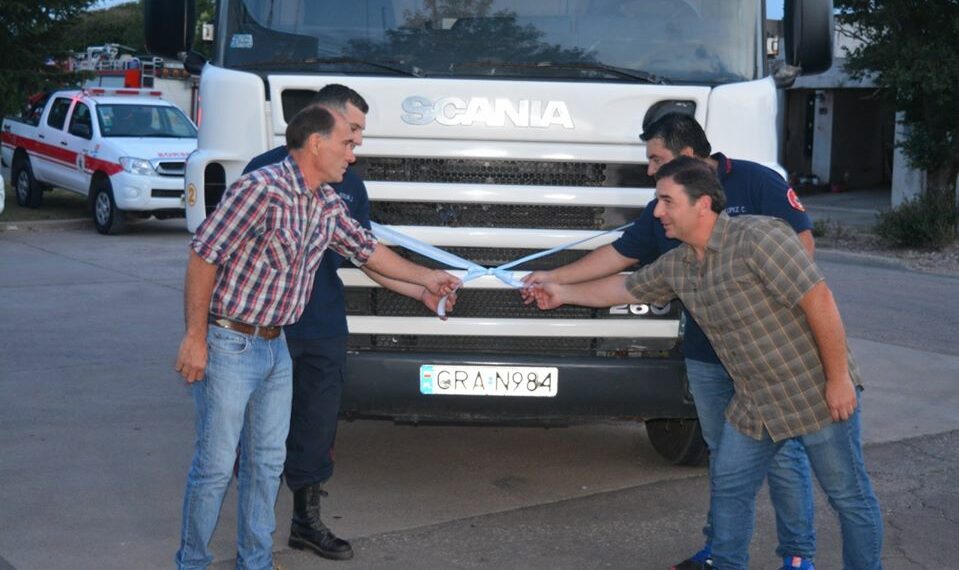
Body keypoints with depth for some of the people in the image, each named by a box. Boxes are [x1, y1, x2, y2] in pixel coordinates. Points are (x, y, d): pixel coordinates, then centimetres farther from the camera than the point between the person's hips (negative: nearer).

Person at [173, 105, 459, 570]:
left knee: (267, 462, 13)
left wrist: (426, 278, 29)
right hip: (227, 344, -8)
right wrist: (195, 338, -19)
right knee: (215, 465, -1)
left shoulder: (327, 204, 6)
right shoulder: (262, 189, -20)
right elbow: (203, 256, -19)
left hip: (276, 347, 8)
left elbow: (366, 249, 23)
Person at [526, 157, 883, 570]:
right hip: (754, 406, 8)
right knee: (729, 489, 14)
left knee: (850, 497, 4)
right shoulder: (676, 265, 2)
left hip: (817, 395, -7)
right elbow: (626, 288, 21)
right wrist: (564, 293, 23)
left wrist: (839, 378, -22)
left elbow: (820, 302, -24)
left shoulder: (758, 237, -23)